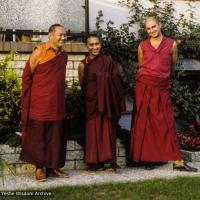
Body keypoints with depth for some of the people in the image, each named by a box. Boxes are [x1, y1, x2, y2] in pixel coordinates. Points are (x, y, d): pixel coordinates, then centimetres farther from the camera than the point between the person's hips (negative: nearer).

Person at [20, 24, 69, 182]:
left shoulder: (64, 55, 9)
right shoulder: (39, 52, -8)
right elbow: (26, 76, -4)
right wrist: (28, 101, -3)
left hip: (57, 104, 5)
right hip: (39, 104, -5)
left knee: (56, 136, 8)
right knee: (38, 135, 3)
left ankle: (53, 166, 18)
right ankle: (40, 167, 12)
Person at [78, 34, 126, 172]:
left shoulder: (108, 60, 0)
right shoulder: (83, 64, 2)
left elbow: (116, 80, -1)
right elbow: (82, 84, 0)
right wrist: (83, 67, -9)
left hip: (107, 101, -1)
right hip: (92, 101, 1)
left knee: (108, 129, 0)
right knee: (94, 130, 2)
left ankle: (109, 160, 6)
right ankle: (95, 162, 9)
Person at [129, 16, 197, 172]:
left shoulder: (171, 44, 4)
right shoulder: (142, 46, 6)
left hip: (162, 88, -1)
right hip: (144, 87, 1)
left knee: (167, 123, -2)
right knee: (144, 122, 2)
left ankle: (177, 161, -2)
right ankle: (148, 158, 9)